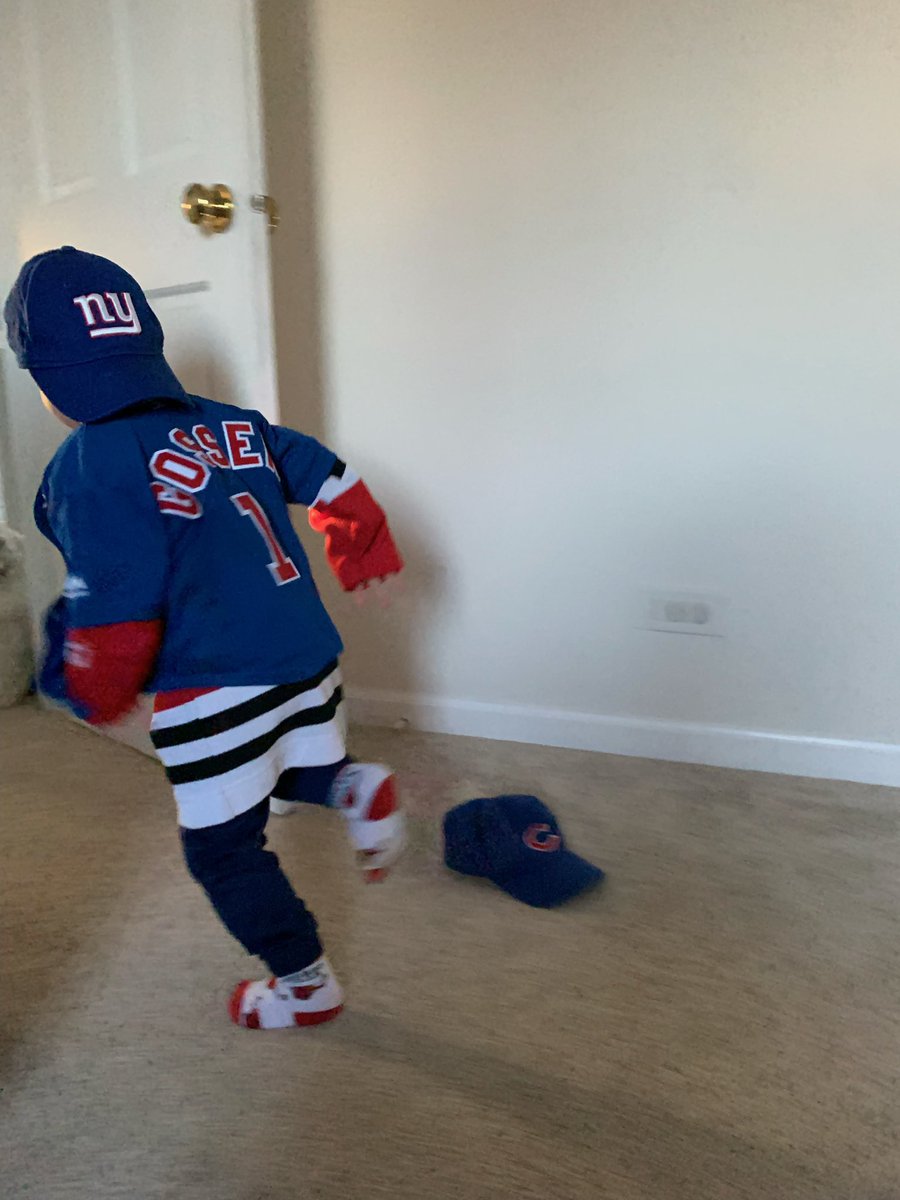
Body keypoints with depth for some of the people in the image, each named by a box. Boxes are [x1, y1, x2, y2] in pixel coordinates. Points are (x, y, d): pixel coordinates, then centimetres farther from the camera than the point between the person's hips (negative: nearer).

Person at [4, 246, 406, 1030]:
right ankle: (355, 788, 2)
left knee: (225, 848, 13)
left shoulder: (90, 466, -14)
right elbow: (335, 485, 9)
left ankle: (306, 983, 26)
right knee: (292, 772, 32)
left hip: (213, 689, -7)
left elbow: (112, 613, -18)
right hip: (309, 653, 7)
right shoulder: (232, 423, 5)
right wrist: (363, 554, 26)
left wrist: (91, 693, 1)